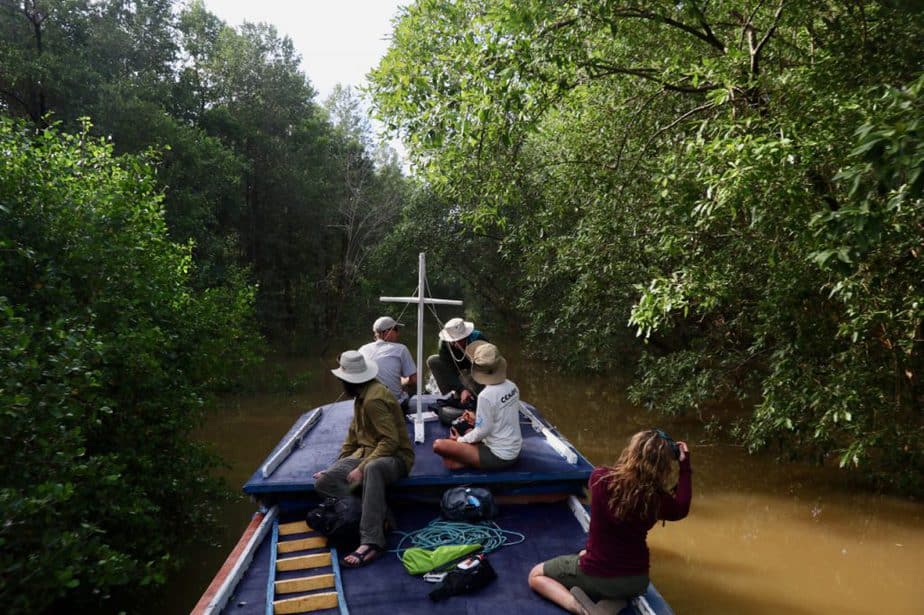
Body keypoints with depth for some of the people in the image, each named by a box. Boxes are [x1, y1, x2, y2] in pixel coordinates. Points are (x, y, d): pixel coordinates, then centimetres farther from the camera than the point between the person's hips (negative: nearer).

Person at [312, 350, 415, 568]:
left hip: (394, 457, -9)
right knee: (323, 482, -13)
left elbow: (391, 441, -25)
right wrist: (337, 466, 13)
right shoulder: (362, 395, 10)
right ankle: (377, 515, -14)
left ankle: (371, 542, -43)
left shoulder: (373, 399, -20)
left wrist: (362, 469, -26)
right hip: (367, 452, 9)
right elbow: (354, 434, 19)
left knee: (372, 469, -45)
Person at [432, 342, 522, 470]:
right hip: (515, 450, 8)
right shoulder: (512, 386, -2)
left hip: (499, 457, -8)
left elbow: (483, 431, -18)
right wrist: (477, 419, 13)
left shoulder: (486, 396, -24)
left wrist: (460, 440, -1)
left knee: (439, 445, -13)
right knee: (469, 432, 31)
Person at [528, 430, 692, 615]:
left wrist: (640, 454, 8)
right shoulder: (656, 498, -18)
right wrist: (685, 466, 7)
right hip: (637, 581, 4)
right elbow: (681, 509, 6)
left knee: (536, 576, 18)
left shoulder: (600, 478, -21)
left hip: (597, 576, -3)